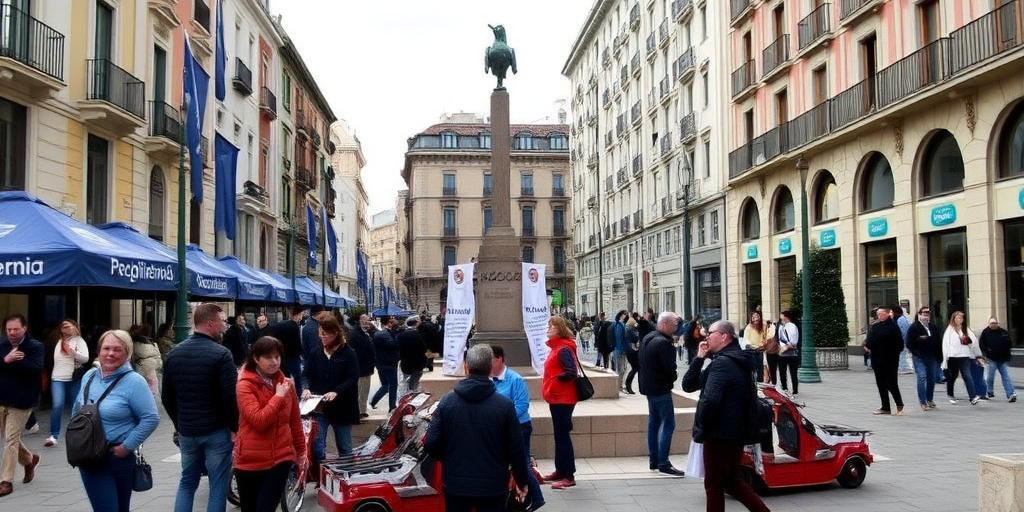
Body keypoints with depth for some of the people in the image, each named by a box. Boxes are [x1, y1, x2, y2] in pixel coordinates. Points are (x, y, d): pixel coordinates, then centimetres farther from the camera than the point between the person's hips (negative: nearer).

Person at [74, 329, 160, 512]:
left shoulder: (134, 382, -13)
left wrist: (127, 447, -16)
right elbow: (76, 410, 21)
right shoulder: (89, 376, 6)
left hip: (118, 458, -4)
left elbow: (151, 419, -16)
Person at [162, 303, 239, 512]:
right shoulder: (221, 354, -16)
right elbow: (231, 397, -19)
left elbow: (167, 397, 11)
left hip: (186, 432, 6)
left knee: (187, 483, 19)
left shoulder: (174, 353, 5)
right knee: (218, 487, 4)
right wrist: (234, 427, -4)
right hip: (217, 432, -6)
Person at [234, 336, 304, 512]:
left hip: (280, 458, 3)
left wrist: (301, 450, 18)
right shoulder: (245, 385, -11)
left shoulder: (286, 384, 5)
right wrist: (278, 396, -16)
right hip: (250, 460, -2)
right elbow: (258, 421, -23)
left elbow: (295, 420, 14)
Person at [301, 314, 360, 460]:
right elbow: (306, 374, 5)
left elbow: (353, 379, -12)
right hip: (318, 408, 2)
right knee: (316, 446, -4)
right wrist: (306, 388, -17)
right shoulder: (315, 353, 4)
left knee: (344, 447, 12)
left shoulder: (348, 353, -7)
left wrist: (336, 393, -26)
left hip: (342, 407, -2)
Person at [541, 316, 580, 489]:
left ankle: (569, 476, -3)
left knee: (562, 436, -7)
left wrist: (555, 381, -15)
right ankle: (560, 471, 26)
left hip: (562, 399, -10)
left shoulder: (563, 349, -17)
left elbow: (571, 372, -26)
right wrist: (550, 386, 8)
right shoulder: (556, 347, 14)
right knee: (559, 435, 16)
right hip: (557, 399, 10)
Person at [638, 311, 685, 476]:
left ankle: (654, 462, 19)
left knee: (654, 424, 14)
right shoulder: (663, 343, -20)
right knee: (668, 425, -6)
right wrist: (673, 377, 0)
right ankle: (663, 464, -7)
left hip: (649, 387, 10)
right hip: (661, 389, -10)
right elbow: (670, 367, -23)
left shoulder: (647, 338, 11)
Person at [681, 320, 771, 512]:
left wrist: (701, 427, -16)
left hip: (719, 435, -10)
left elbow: (709, 400, -31)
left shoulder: (721, 363, -17)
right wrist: (699, 358, -1)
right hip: (736, 434, 10)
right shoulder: (737, 362, 15)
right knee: (732, 481, 21)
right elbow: (688, 385, 11)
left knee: (713, 486, 3)